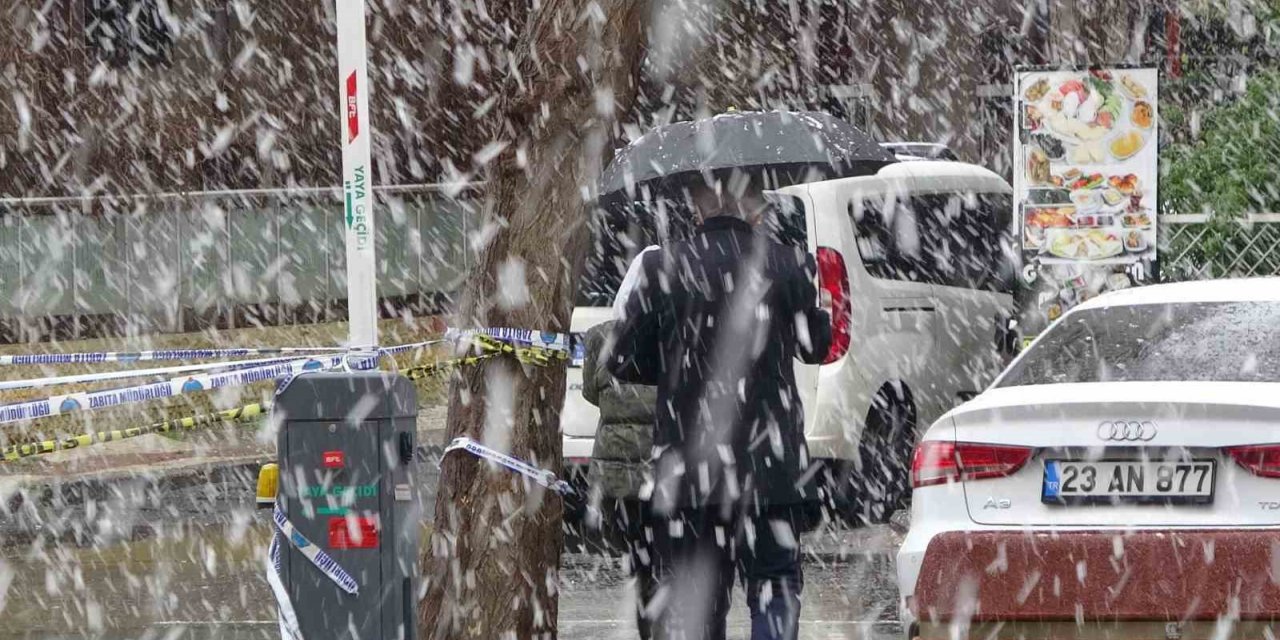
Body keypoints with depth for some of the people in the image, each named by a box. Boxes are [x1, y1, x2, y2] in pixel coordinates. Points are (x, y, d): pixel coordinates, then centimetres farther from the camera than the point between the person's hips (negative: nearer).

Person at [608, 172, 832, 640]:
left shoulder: (664, 268, -3)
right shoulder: (787, 266, -3)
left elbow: (626, 363, 1)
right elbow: (816, 346, 10)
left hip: (687, 460, 0)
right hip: (767, 461, 0)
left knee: (689, 601, 6)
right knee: (774, 586, 7)